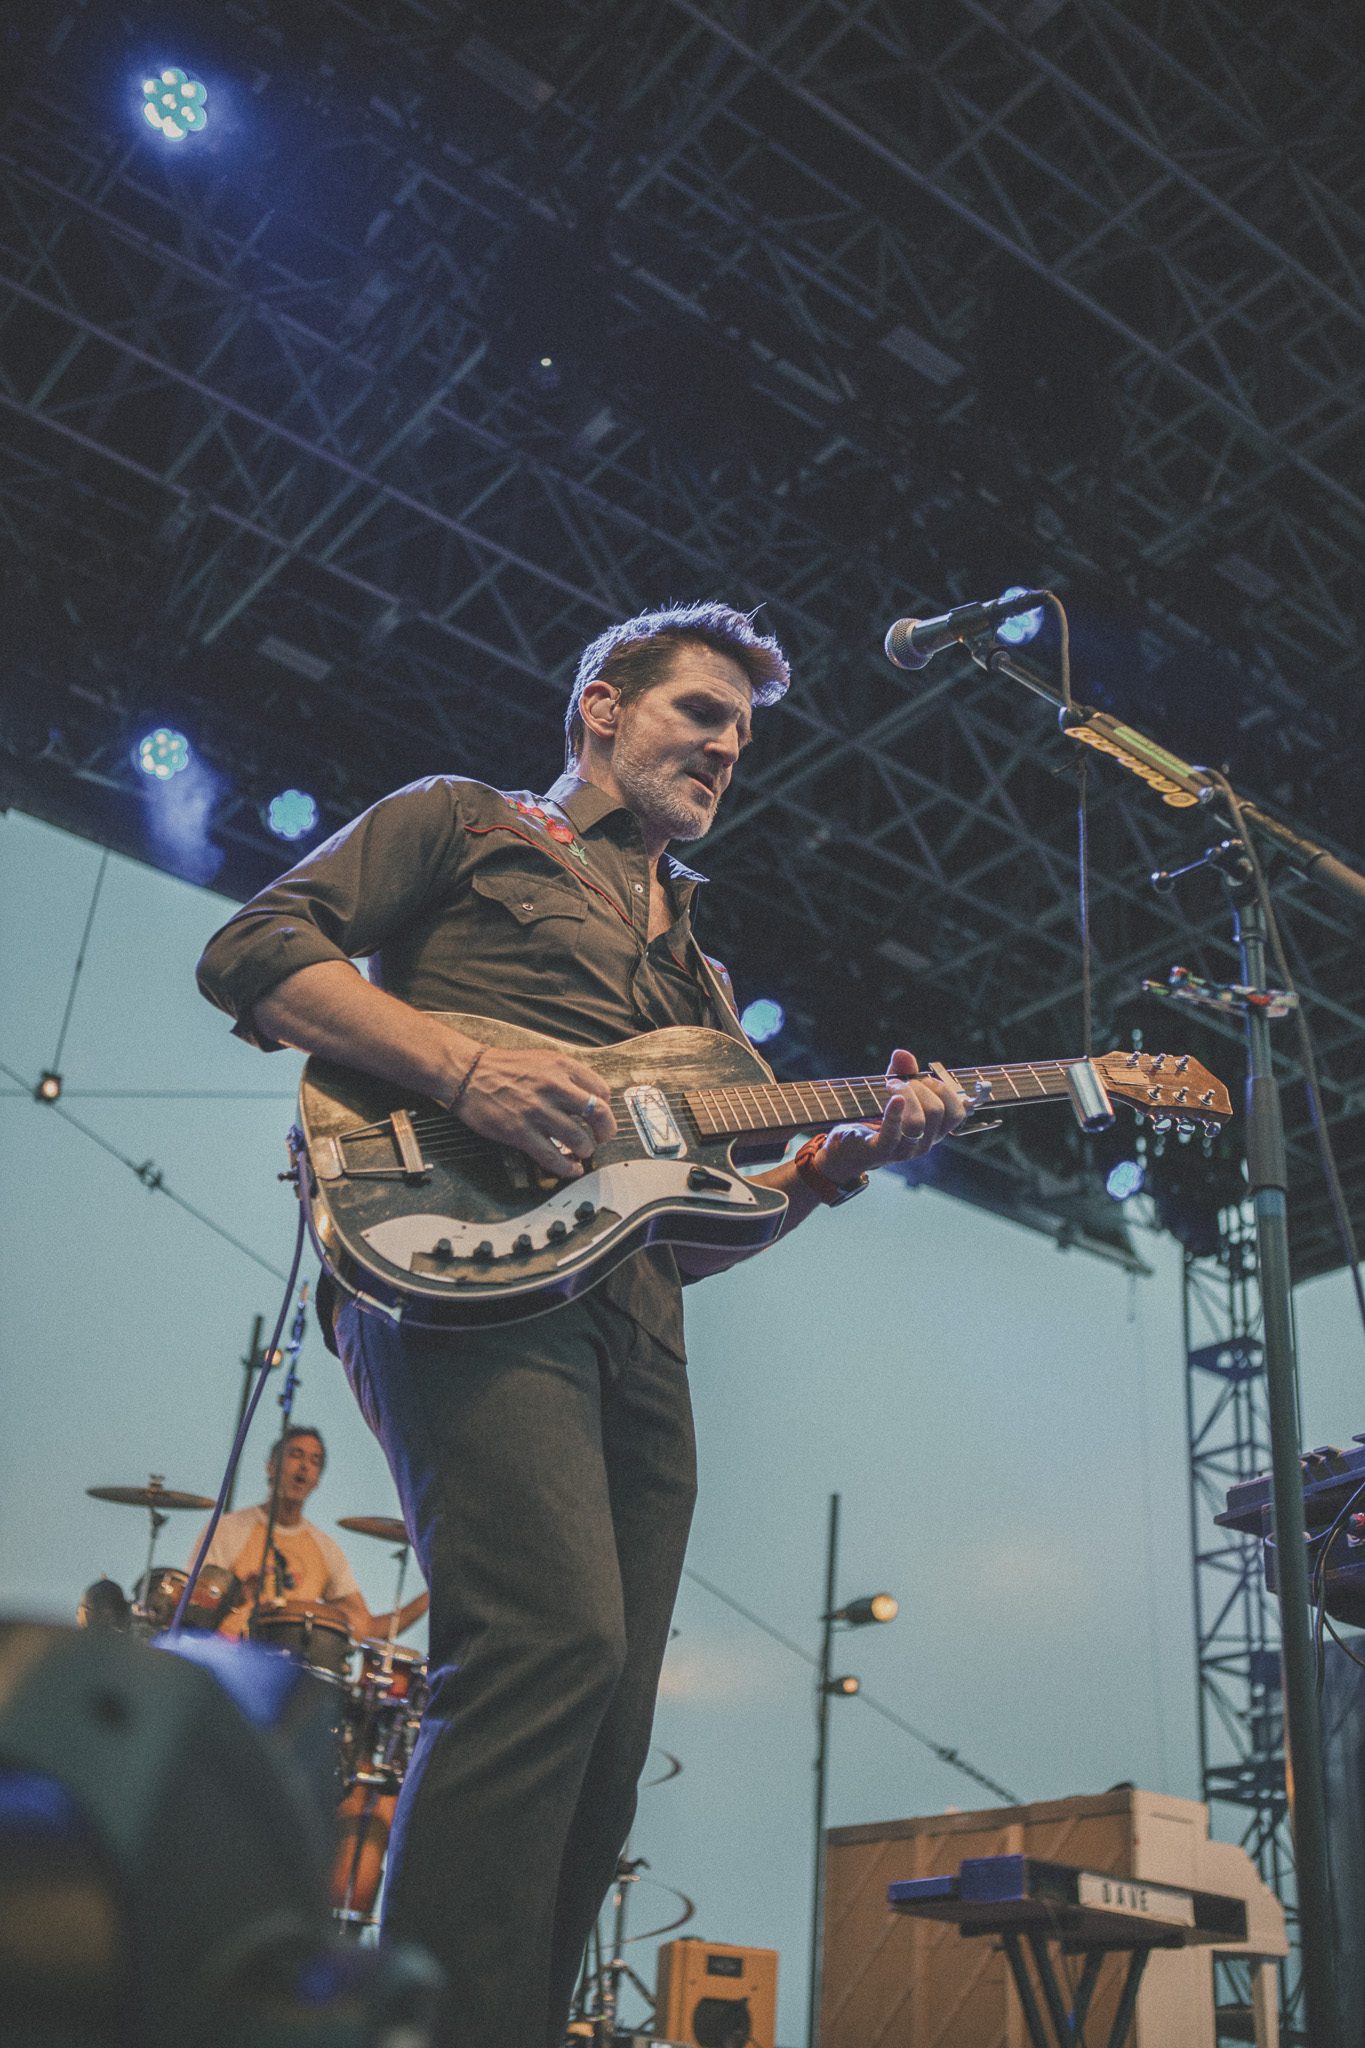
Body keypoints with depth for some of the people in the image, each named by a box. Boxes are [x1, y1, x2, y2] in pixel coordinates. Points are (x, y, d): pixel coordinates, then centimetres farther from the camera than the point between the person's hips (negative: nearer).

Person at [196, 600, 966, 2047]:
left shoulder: (696, 974, 34)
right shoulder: (464, 824, 16)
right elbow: (255, 951, 1)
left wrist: (844, 1159, 8)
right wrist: (465, 1070, -13)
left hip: (638, 1331, 7)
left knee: (601, 1747, 1)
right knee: (555, 1640, -26)